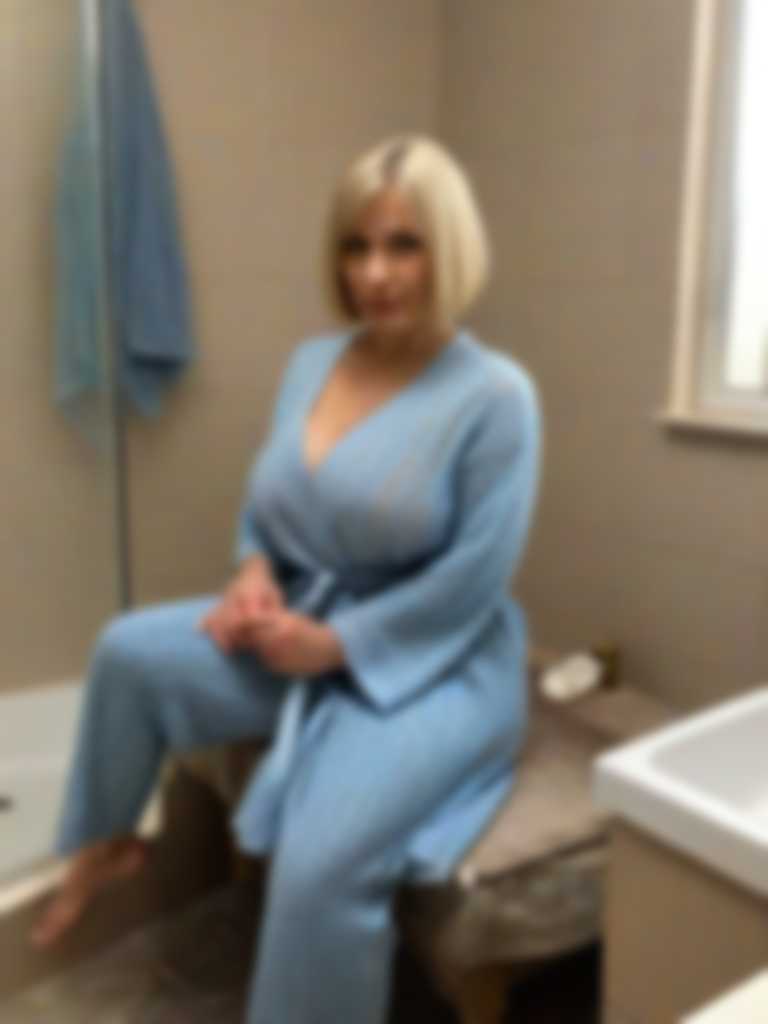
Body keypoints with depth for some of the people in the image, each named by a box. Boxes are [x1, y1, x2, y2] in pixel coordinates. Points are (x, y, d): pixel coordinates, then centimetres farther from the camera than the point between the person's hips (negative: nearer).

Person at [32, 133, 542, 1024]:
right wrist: (255, 573, -9)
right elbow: (266, 504, 12)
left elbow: (469, 584, -18)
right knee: (130, 651, -7)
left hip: (431, 666, -6)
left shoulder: (496, 394, -17)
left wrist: (334, 643, -18)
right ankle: (108, 843, 19)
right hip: (302, 627, 7)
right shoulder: (310, 361, 3)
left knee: (320, 866, -26)